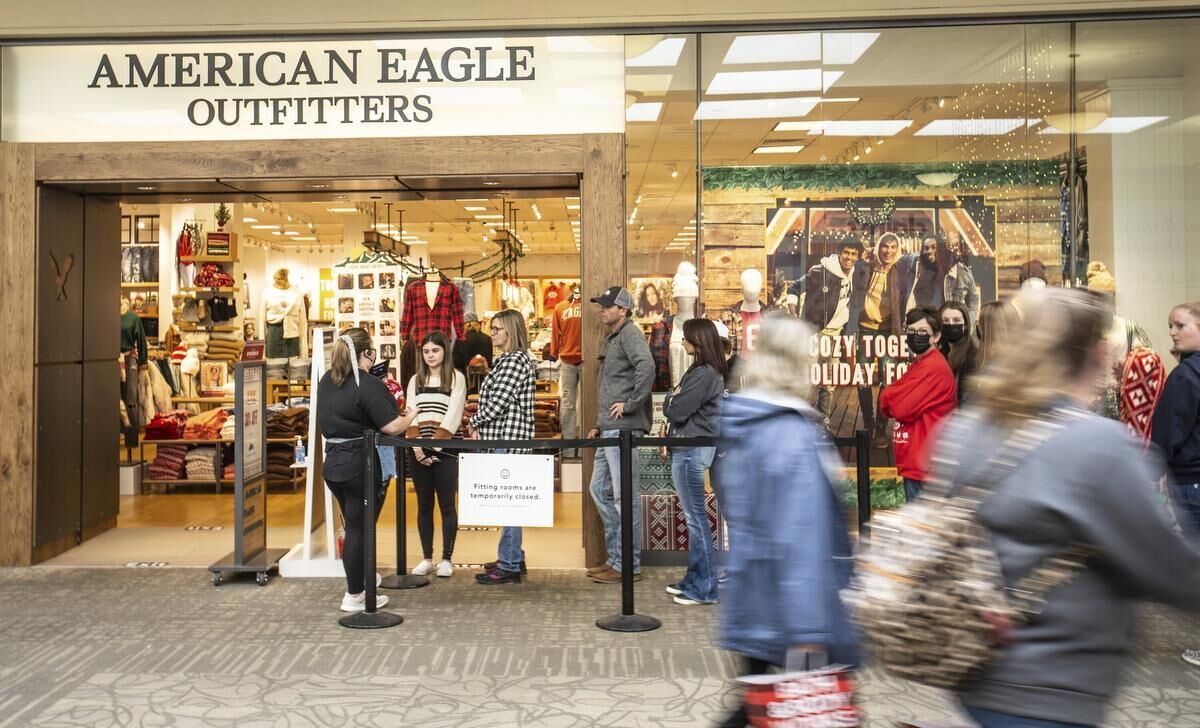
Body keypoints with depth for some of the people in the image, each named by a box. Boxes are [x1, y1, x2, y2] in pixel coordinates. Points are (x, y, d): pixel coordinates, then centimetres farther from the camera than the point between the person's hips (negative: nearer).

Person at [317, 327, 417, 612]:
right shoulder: (367, 385, -18)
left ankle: (357, 582, 32)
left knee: (354, 526, 20)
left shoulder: (326, 380, 7)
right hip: (362, 467, -8)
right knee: (359, 530, 2)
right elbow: (392, 427, -22)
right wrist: (411, 415, -2)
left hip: (333, 465, 8)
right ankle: (354, 597, 11)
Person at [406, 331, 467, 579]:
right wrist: (417, 446, -10)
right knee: (424, 506, 8)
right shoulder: (416, 380, 13)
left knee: (446, 505, 1)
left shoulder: (456, 377, 0)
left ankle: (446, 559, 9)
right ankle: (427, 558, 16)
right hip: (419, 451, 4)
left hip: (445, 450, -4)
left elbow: (453, 416, -8)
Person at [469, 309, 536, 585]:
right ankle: (514, 558, 25)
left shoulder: (515, 361, -15)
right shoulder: (506, 360, 18)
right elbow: (492, 400, 20)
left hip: (507, 438, -10)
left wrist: (474, 422, -3)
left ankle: (509, 567, -1)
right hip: (501, 438, 10)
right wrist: (481, 427, 5)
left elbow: (496, 403, -19)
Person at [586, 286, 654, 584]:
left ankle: (629, 565, 4)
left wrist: (631, 405, -23)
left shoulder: (630, 333, -11)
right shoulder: (611, 338, 20)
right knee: (600, 490, 15)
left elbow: (646, 367, -30)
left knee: (625, 497, -4)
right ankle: (616, 557, 24)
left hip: (623, 429, -11)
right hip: (609, 430, 11)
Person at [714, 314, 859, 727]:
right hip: (785, 602, -8)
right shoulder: (795, 436, -20)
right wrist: (807, 629, -23)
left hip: (751, 589, 8)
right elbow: (801, 537, -24)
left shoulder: (741, 426, 6)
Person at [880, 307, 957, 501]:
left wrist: (889, 397, -1)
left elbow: (903, 407, -20)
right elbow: (898, 405, 14)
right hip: (915, 462, 10)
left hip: (925, 464, -10)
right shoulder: (919, 365, 17)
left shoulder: (933, 368, -16)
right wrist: (895, 397, -6)